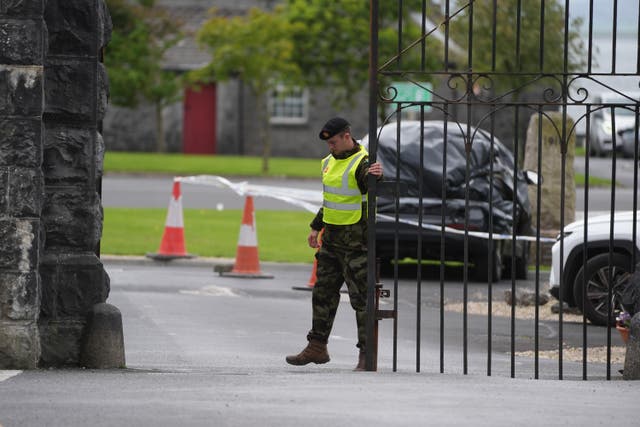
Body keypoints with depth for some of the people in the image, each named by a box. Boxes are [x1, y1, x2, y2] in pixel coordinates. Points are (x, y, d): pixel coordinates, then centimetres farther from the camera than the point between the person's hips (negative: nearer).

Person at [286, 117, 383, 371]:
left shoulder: (361, 164, -16)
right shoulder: (330, 162, 12)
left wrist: (376, 177, -56)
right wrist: (316, 227, 23)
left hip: (355, 242, -9)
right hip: (332, 239, 9)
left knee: (361, 297, -6)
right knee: (323, 293, 13)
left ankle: (367, 355, -2)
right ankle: (316, 348, 22)